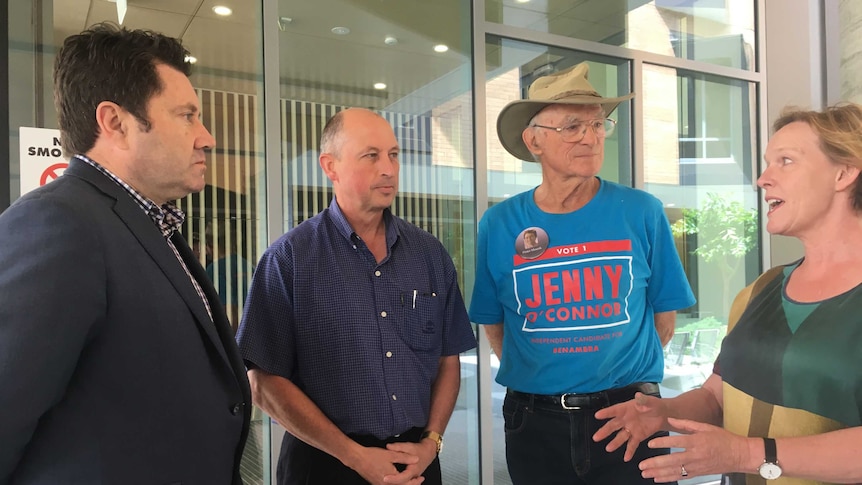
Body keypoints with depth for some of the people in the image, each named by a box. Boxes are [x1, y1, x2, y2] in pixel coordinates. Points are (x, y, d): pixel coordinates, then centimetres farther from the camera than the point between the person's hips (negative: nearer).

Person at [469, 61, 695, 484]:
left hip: (629, 415, 0)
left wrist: (618, 371, 8)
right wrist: (542, 376, 6)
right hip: (535, 422, 1)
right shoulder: (499, 225, -5)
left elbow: (664, 316, 3)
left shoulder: (642, 213, -6)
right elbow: (493, 325, 5)